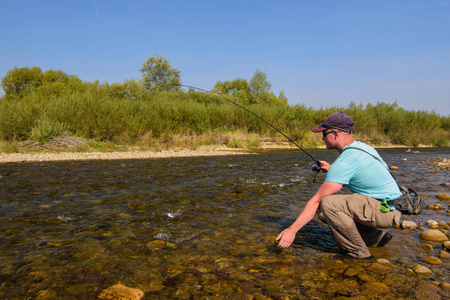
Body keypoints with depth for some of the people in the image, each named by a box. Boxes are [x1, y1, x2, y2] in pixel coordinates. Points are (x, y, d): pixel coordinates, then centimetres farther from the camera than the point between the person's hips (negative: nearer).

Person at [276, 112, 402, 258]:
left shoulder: (345, 162, -22)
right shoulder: (361, 146, 6)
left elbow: (316, 200, -23)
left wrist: (292, 230, -19)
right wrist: (332, 170, 11)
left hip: (384, 210, -10)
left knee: (328, 204, -27)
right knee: (324, 213, 6)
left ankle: (357, 252, -10)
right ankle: (376, 237, 16)